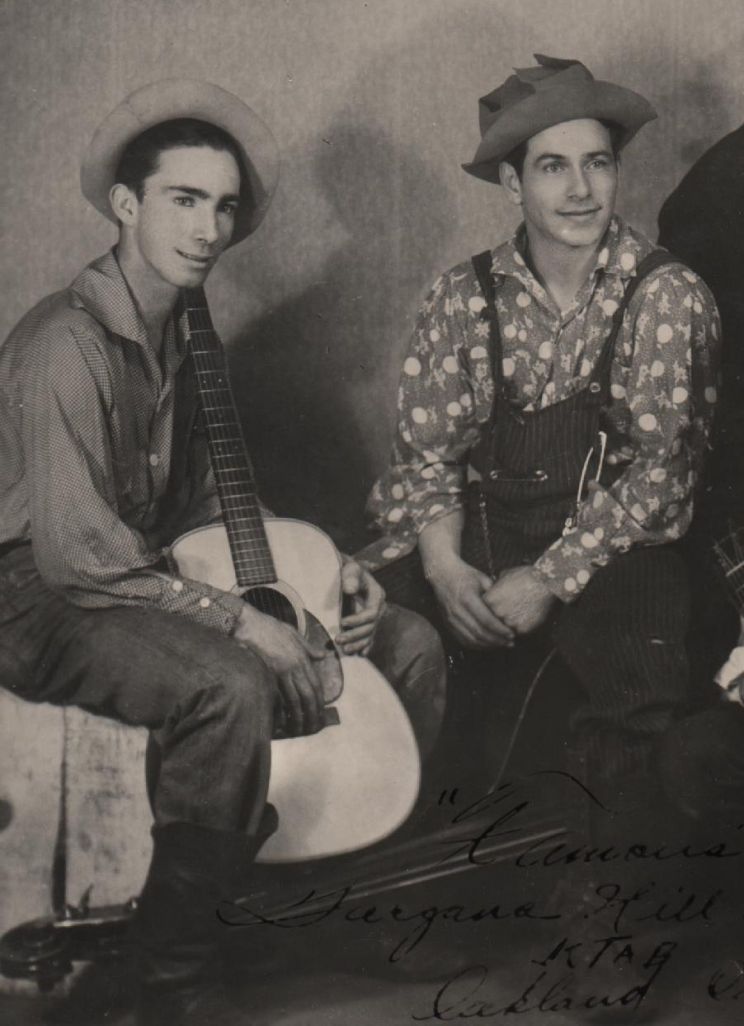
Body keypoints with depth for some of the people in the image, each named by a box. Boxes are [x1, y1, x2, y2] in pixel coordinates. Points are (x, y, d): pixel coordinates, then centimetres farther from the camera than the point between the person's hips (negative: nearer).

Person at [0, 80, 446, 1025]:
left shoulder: (181, 335, 10)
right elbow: (76, 558, -26)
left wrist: (321, 572, 1)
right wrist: (240, 621, -26)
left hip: (154, 577, 9)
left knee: (408, 642, 1)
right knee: (234, 686, -39)